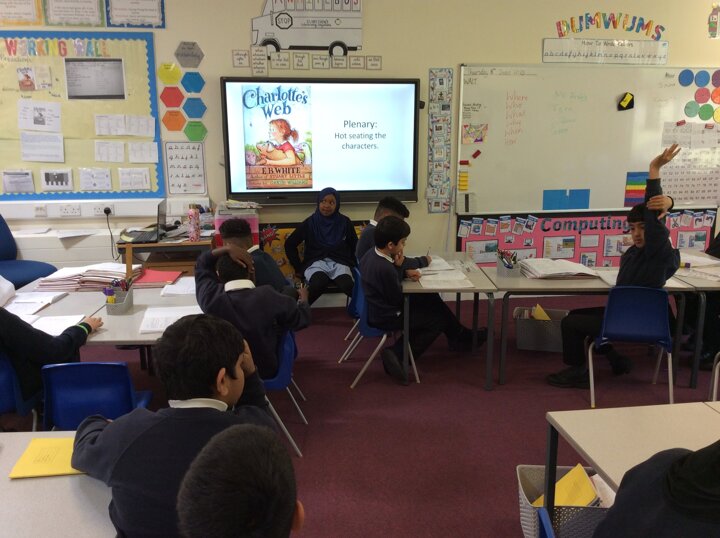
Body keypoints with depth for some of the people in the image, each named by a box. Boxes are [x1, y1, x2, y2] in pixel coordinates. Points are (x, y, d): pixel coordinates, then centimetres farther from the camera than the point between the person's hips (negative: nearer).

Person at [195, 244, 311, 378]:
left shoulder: (211, 297, -24)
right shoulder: (268, 297, -28)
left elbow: (201, 265, -1)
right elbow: (302, 318, -10)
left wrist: (227, 249, -16)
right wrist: (303, 298, 11)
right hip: (266, 371, -2)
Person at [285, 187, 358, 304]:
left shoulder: (345, 222, 6)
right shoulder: (310, 223, 4)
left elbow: (355, 246, 15)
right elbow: (290, 244, 10)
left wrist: (352, 264, 3)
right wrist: (298, 267, 6)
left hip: (339, 262, 1)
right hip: (316, 262, -1)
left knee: (348, 285, -35)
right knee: (318, 284, -37)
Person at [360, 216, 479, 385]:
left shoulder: (371, 253, -5)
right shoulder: (385, 269, -34)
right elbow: (398, 298, -20)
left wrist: (405, 272, -7)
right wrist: (399, 268, -13)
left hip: (378, 307, 9)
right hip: (387, 317, -9)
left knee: (432, 300, 18)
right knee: (438, 319, 4)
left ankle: (460, 337, 32)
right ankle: (397, 355, 3)